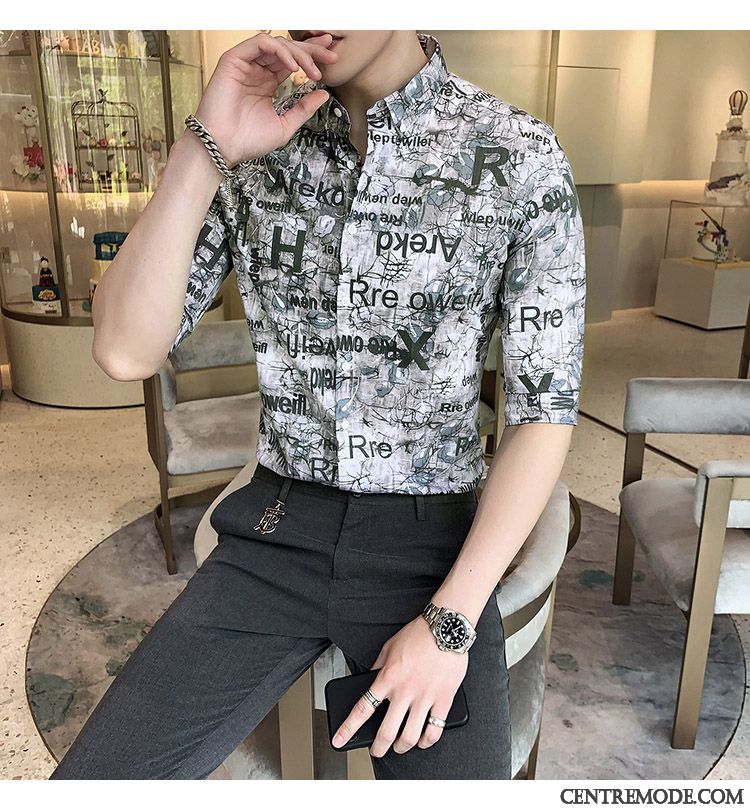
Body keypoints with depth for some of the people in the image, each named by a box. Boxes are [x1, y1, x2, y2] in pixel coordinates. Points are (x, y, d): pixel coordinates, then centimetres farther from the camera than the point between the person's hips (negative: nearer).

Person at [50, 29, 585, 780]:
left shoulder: (520, 159, -9)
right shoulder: (255, 145, 0)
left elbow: (544, 412, -8)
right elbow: (125, 352, -8)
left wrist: (453, 620, -14)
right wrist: (203, 153, -19)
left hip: (430, 542, -1)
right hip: (276, 531, 2)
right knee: (94, 780, -4)